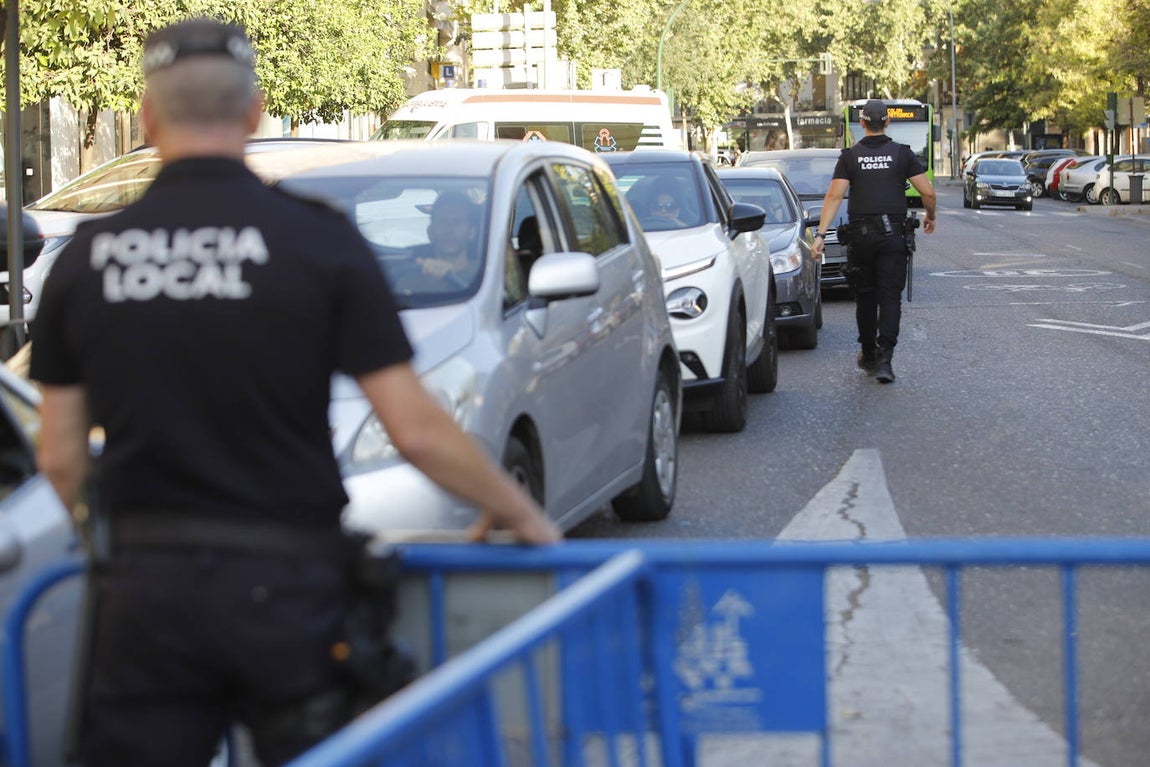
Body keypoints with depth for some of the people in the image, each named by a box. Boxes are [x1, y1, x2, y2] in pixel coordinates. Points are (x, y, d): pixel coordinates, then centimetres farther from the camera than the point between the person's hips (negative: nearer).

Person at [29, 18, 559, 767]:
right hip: (284, 587, -2)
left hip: (144, 585, 2)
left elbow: (60, 457, 6)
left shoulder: (87, 256, 2)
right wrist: (519, 512, 7)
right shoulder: (319, 240, -7)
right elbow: (416, 430, -9)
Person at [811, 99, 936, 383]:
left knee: (865, 295, 16)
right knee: (890, 296, -2)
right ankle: (884, 358, -16)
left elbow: (834, 195, -7)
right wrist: (930, 217, 18)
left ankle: (868, 355, 26)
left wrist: (820, 234, -9)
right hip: (893, 235, -1)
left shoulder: (850, 156, 2)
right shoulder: (902, 154, 1)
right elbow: (927, 192, -2)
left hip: (860, 234, 1)